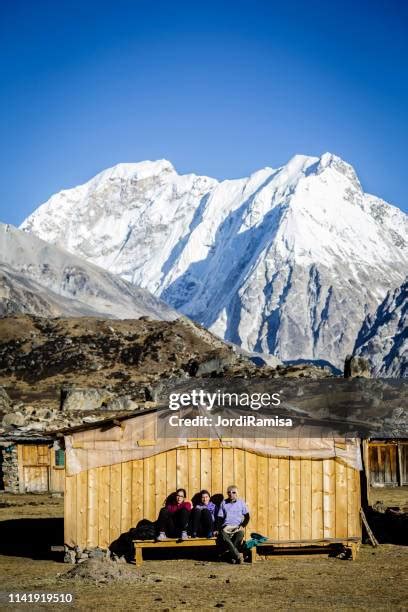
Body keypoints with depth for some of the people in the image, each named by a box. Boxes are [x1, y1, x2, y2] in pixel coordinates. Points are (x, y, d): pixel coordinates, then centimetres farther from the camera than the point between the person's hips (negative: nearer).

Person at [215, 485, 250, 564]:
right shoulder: (224, 503, 17)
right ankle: (238, 555, -41)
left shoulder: (241, 502, 15)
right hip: (226, 527, 1)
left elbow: (247, 517, 14)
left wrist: (242, 526, -4)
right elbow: (220, 518, 16)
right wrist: (218, 529, 1)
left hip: (237, 527, 0)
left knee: (240, 534, -37)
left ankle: (233, 556, -29)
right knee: (223, 536, -35)